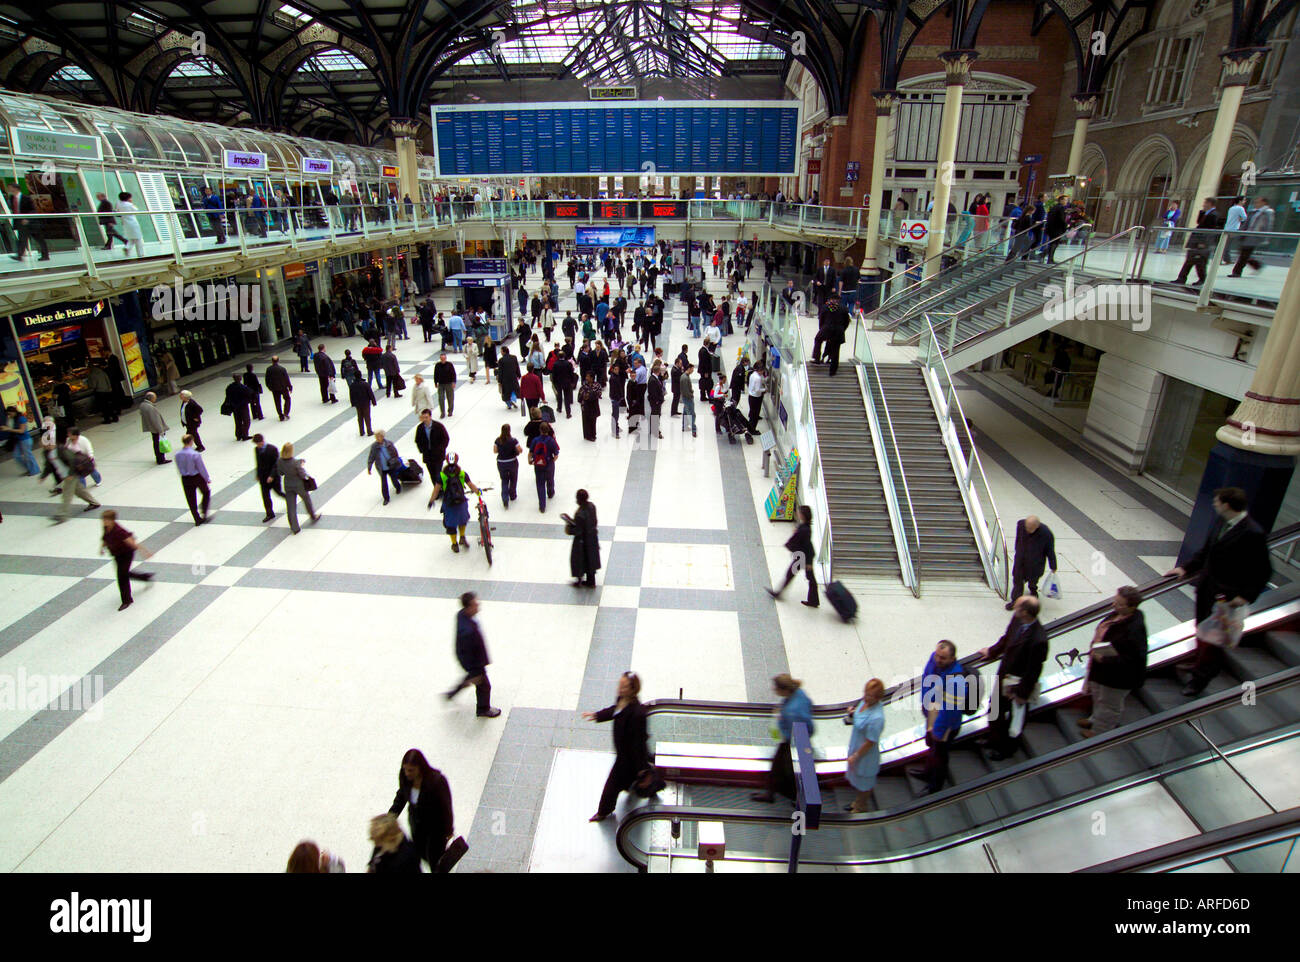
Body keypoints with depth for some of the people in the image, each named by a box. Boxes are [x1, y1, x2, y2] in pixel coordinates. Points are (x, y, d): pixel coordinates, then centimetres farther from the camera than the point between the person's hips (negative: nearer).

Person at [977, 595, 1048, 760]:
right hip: (1004, 675, 8)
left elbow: (1034, 670, -25)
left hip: (1019, 683, -8)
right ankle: (994, 741, 52)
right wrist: (992, 651, 22)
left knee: (1015, 718, 18)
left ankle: (1006, 750, 44)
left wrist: (1022, 693, -15)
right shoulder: (1017, 619, -14)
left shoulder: (1038, 640, -36)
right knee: (995, 708, 27)